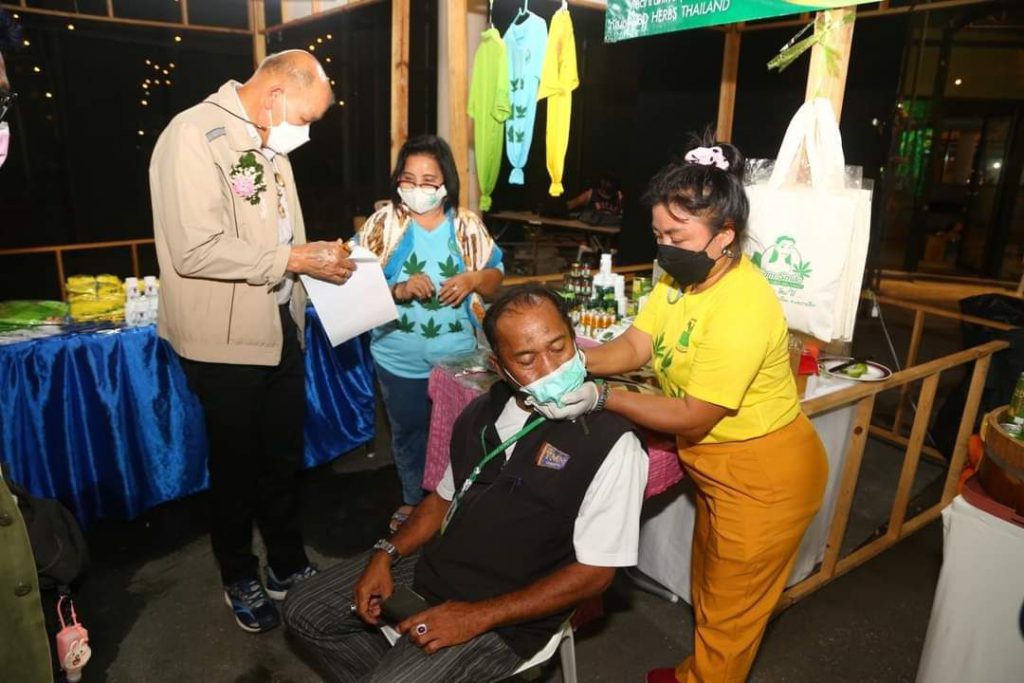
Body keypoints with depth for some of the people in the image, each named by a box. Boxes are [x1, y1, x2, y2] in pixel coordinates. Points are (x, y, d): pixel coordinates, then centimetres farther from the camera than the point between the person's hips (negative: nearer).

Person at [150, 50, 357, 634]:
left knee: (285, 455, 18)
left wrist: (318, 257, 4)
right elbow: (195, 250, -26)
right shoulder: (195, 135, -17)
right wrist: (294, 259, -21)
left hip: (280, 324, 8)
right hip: (227, 338, -7)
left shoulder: (268, 142, 10)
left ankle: (288, 563, 38)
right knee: (238, 465, 10)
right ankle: (240, 578, 34)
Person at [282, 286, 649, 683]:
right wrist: (386, 553, -2)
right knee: (305, 612, 9)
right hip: (433, 565, 7)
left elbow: (594, 572, -17)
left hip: (505, 613, -6)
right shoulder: (484, 411, 2)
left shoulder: (610, 442, -19)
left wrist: (478, 617, -19)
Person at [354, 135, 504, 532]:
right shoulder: (383, 223, -5)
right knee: (408, 431, 18)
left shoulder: (467, 225, -2)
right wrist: (398, 290, -25)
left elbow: (496, 279, 4)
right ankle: (413, 500, 41)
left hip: (459, 355, 0)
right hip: (400, 358, 0)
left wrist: (474, 278, -17)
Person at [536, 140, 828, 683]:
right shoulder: (684, 272, -3)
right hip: (717, 462, 9)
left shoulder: (742, 307, -31)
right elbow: (635, 345, -6)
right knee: (708, 587, 28)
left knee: (730, 607, 15)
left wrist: (601, 398, -30)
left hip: (764, 476, -9)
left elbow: (694, 417, -27)